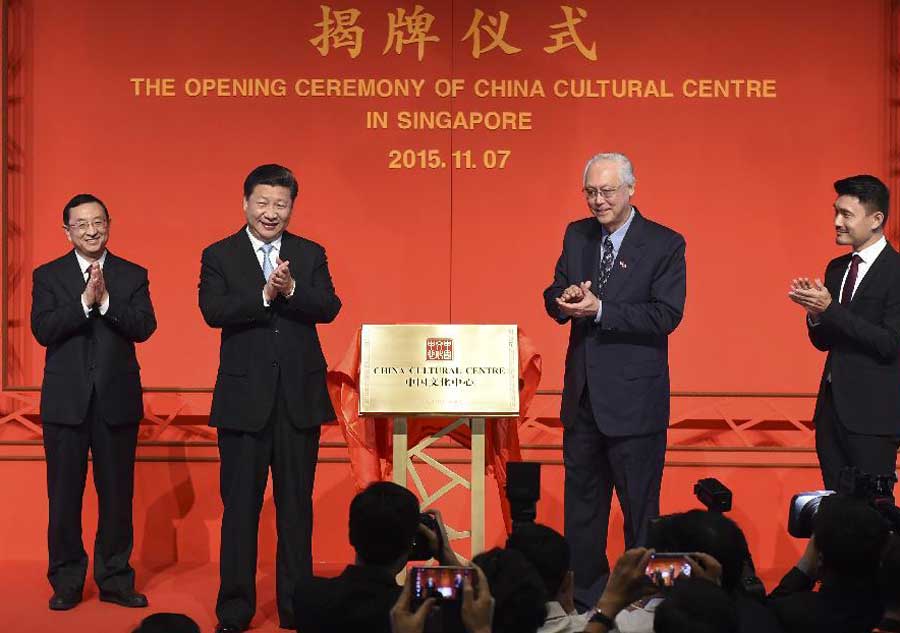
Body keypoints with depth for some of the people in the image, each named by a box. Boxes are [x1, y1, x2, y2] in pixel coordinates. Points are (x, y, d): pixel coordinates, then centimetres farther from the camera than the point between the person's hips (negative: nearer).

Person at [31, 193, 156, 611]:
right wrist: (84, 301, -20)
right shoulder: (48, 276, 4)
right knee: (64, 495, 4)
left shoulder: (133, 276, 6)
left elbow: (145, 327, -6)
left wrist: (106, 300, -18)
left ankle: (115, 579, 15)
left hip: (117, 400, 1)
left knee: (117, 493, 6)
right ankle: (67, 582, 14)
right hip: (66, 401, -1)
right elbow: (42, 330, -9)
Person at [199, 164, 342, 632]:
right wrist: (265, 295, -24)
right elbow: (214, 311, -13)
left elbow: (328, 308, -6)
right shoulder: (219, 256, 2)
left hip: (300, 398, 2)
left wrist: (291, 290, -23)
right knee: (240, 506, 3)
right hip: (243, 399, -2)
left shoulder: (310, 255, 8)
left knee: (297, 505, 8)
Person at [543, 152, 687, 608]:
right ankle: (586, 601, 26)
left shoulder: (665, 245, -9)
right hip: (583, 394, 6)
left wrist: (599, 309, -25)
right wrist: (565, 299, -14)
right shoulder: (577, 235, 8)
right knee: (581, 507, 15)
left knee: (639, 509, 2)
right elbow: (553, 299, 10)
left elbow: (667, 315, -17)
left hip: (634, 398, -6)